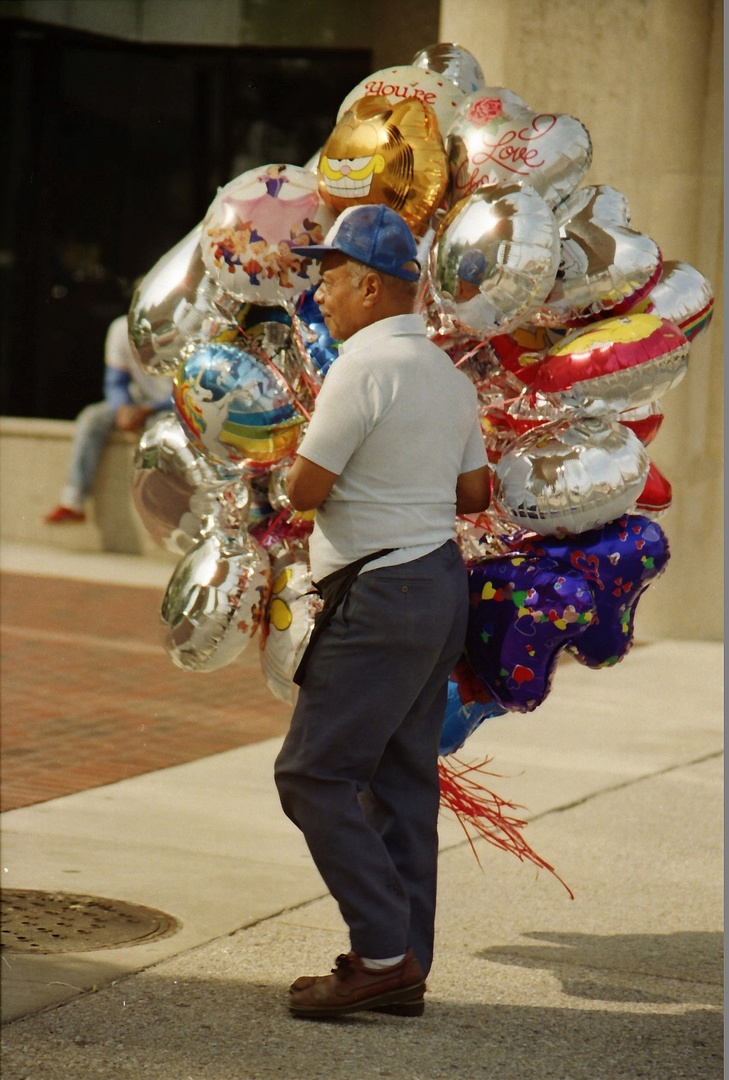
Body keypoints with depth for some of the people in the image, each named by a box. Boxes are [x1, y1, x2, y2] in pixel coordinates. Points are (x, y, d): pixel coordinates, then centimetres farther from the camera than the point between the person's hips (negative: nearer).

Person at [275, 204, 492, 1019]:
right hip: (441, 583, 9)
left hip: (380, 598, -9)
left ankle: (384, 954, -9)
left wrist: (302, 458, 5)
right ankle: (404, 969, 13)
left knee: (314, 773, -6)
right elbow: (474, 492, 19)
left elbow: (304, 489, -14)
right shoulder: (448, 375, 14)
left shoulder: (364, 368, -15)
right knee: (402, 779, 11)